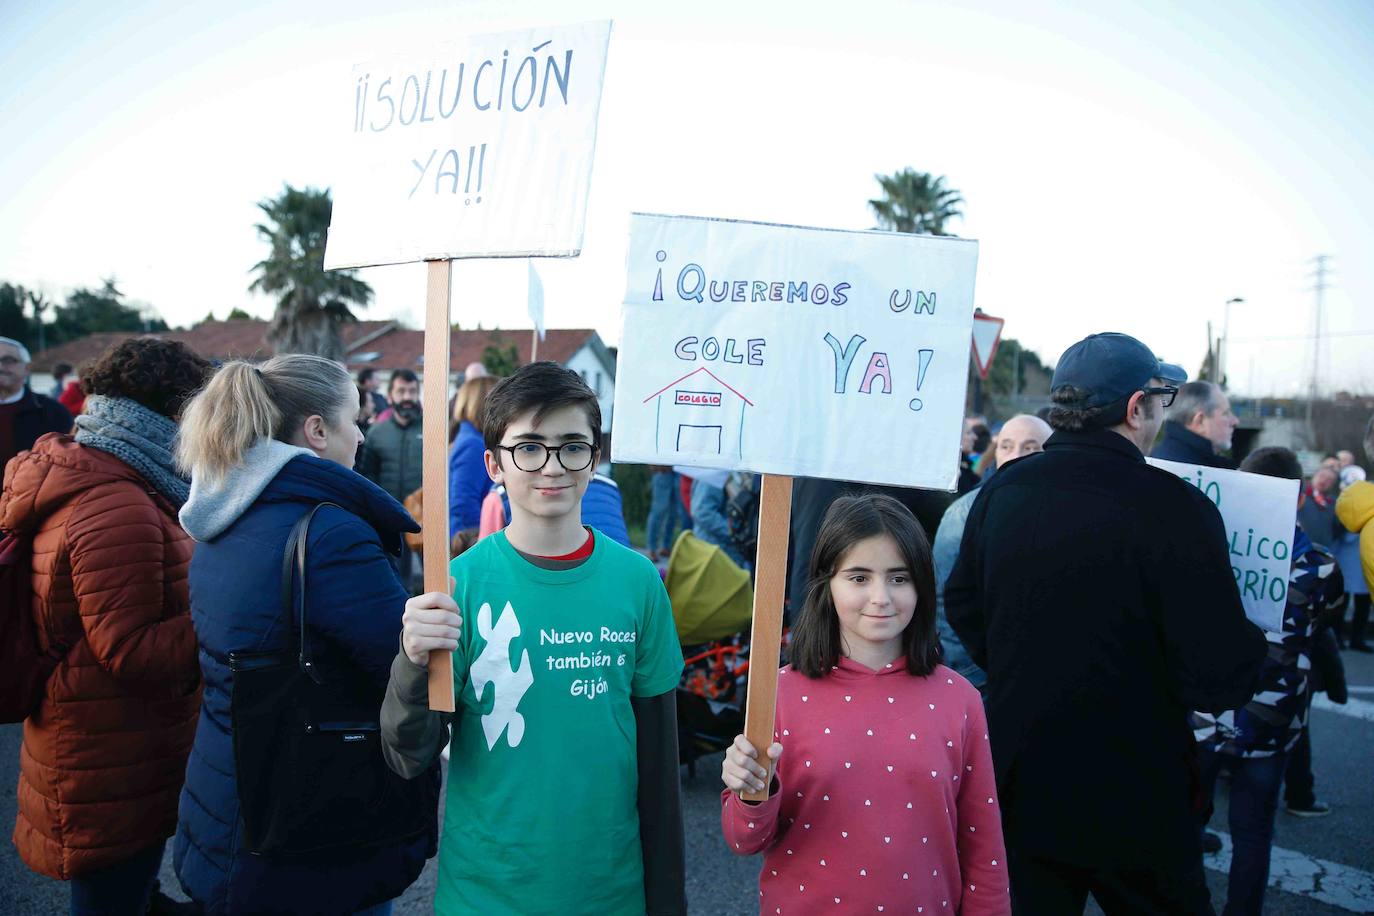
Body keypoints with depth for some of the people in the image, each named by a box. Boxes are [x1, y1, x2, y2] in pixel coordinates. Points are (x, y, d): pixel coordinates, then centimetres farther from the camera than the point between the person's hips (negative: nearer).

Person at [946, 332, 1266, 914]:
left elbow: (962, 608, 6)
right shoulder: (1175, 509, -21)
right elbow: (1221, 681, -20)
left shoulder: (1001, 490, -6)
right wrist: (1253, 646, 1)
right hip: (1134, 801, -4)